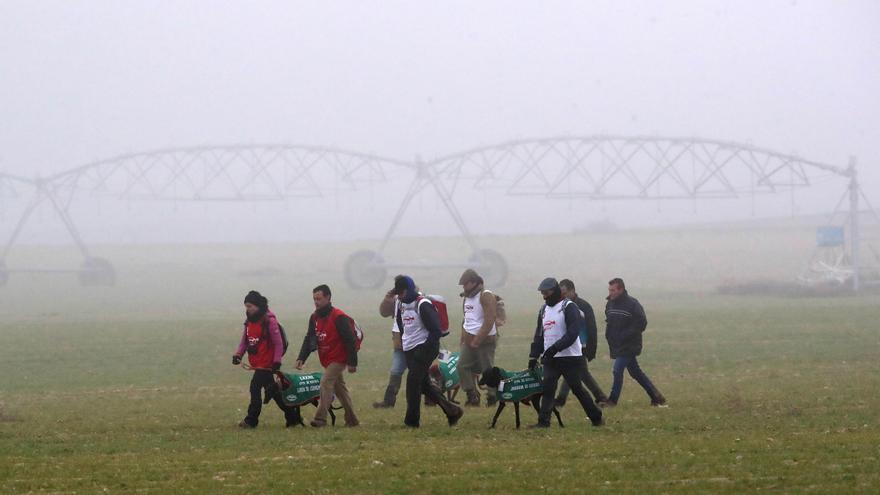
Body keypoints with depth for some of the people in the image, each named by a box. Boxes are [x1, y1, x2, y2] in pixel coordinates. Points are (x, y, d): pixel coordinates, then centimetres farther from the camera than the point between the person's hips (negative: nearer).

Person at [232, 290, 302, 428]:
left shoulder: (269, 321, -12)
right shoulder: (249, 321, 12)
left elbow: (278, 343, -13)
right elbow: (244, 341, 15)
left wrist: (277, 361, -16)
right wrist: (238, 354, -1)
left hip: (266, 363, -9)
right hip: (257, 364, 9)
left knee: (255, 387, -13)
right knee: (271, 390, 13)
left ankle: (251, 420, -8)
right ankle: (292, 416, 21)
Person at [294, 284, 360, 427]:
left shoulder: (338, 317, -17)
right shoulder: (315, 317, 5)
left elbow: (350, 340, -17)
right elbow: (309, 339, 4)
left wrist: (352, 362, -18)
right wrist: (301, 358, -8)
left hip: (338, 359, -9)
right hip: (327, 360, 9)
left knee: (326, 383, -18)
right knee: (340, 389, 14)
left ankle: (320, 418, -21)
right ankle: (352, 420, 23)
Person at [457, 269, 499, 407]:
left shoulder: (486, 296, -11)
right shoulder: (466, 298, 15)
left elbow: (489, 322, -18)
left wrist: (477, 341, -19)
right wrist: (464, 338, 14)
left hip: (485, 340, -8)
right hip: (469, 340, 8)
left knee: (488, 370, -3)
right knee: (462, 366, 1)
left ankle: (492, 397, 7)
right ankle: (472, 395, 7)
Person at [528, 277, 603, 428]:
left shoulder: (569, 307, -9)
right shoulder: (544, 309, 16)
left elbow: (572, 333, -19)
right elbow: (539, 335, 19)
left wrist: (555, 348, -26)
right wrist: (533, 356, 11)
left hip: (570, 358, -6)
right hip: (550, 359, 7)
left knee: (577, 389, -1)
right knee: (547, 388, -6)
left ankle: (596, 418, 12)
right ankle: (543, 421, -8)